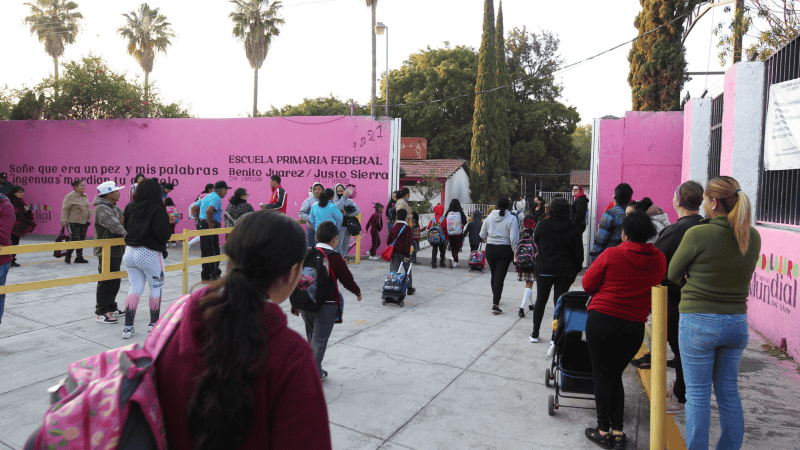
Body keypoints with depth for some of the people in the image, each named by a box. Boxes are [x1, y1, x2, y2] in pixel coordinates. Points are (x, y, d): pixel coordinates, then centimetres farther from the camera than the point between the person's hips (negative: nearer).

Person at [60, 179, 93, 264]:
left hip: (84, 222, 8)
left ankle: (79, 257, 17)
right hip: (74, 223, -8)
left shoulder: (85, 196, 13)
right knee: (74, 240, -8)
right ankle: (68, 257, 10)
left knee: (82, 240, 9)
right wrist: (64, 220, -20)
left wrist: (88, 219, 21)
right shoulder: (70, 197, -10)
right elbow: (65, 209, -13)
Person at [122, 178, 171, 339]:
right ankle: (154, 323, 23)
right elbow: (162, 234, -18)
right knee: (156, 287, 14)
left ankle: (128, 327, 8)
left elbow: (126, 226, 12)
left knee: (135, 288, 12)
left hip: (130, 252, 5)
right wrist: (168, 233, 2)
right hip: (150, 254, -5)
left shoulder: (130, 207, 2)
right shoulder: (157, 209, -16)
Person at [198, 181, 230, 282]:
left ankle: (205, 276, 18)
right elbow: (209, 211, -28)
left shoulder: (207, 196, 19)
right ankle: (215, 275, 0)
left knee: (205, 251, 13)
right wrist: (211, 226, -22)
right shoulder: (216, 198, -12)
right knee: (214, 251, -4)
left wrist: (198, 221, 21)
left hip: (201, 224, 10)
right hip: (208, 225, -10)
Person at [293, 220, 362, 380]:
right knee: (320, 340, 5)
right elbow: (347, 280, -8)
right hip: (326, 306, -5)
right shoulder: (335, 258, -14)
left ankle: (315, 371, 30)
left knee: (312, 337, 20)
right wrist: (358, 292, 13)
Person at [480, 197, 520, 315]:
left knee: (494, 275, 19)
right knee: (500, 276, -3)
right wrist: (515, 254, -5)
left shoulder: (489, 217, 1)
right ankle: (495, 305, -8)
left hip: (490, 249, 4)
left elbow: (482, 235, 8)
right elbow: (514, 239, -14)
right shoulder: (511, 219, -10)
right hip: (505, 250, -4)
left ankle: (495, 298, 36)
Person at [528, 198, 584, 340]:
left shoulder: (543, 224, -7)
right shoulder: (574, 229, -6)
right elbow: (578, 253, -2)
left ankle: (535, 334, 18)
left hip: (544, 270, 0)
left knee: (540, 301, 13)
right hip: (565, 271, 0)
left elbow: (536, 241, 9)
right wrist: (575, 270, 8)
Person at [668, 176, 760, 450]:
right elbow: (745, 275, 14)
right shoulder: (753, 237, 1)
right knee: (729, 392, 18)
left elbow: (673, 274, -5)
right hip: (737, 322, 6)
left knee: (698, 394, 6)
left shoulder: (698, 235, -17)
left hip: (699, 322, -6)